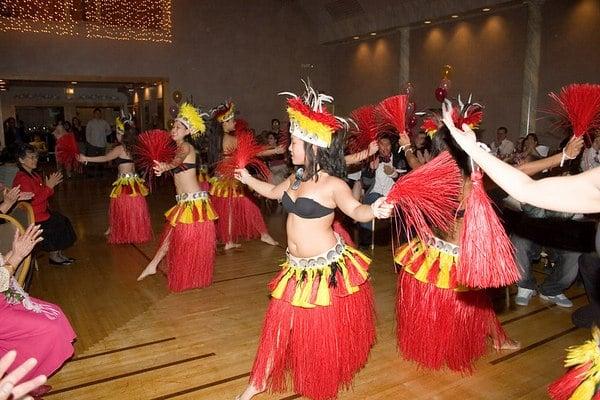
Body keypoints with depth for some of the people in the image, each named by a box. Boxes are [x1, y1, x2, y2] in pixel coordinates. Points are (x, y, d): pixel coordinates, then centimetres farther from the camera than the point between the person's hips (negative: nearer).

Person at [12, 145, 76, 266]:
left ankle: (58, 254, 7)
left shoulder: (34, 174, 10)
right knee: (57, 224, -12)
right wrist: (48, 187, -22)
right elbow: (33, 201, -25)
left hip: (42, 211, 9)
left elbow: (44, 195, 15)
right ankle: (53, 256, 6)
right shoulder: (21, 179, -20)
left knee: (63, 220, -1)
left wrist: (51, 185, -1)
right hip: (32, 217, -9)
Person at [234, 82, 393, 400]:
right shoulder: (296, 178, 5)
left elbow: (355, 210, -29)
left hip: (327, 267, -7)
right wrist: (248, 180, 30)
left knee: (323, 329, 10)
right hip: (296, 267, 7)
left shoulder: (332, 184, -17)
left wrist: (373, 210, -49)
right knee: (280, 322, 14)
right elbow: (274, 192, 23)